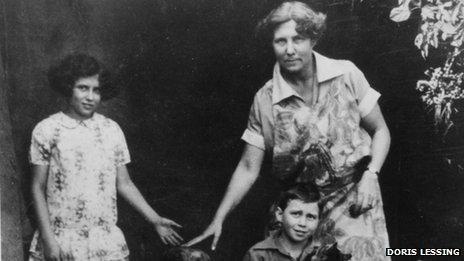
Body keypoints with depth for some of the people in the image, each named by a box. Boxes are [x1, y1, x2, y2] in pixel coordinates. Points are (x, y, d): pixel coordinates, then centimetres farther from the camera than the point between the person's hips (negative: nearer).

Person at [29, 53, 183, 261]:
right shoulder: (47, 130, -2)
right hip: (61, 242, -2)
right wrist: (47, 238, -7)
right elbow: (38, 188, -1)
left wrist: (155, 220, 4)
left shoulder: (111, 130, 4)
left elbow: (124, 184, 8)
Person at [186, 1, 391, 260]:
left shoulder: (346, 75, -9)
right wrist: (218, 220, -8)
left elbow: (380, 131, 2)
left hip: (356, 200, 0)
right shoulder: (265, 101, -7)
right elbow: (248, 168, -1)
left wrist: (370, 175, -15)